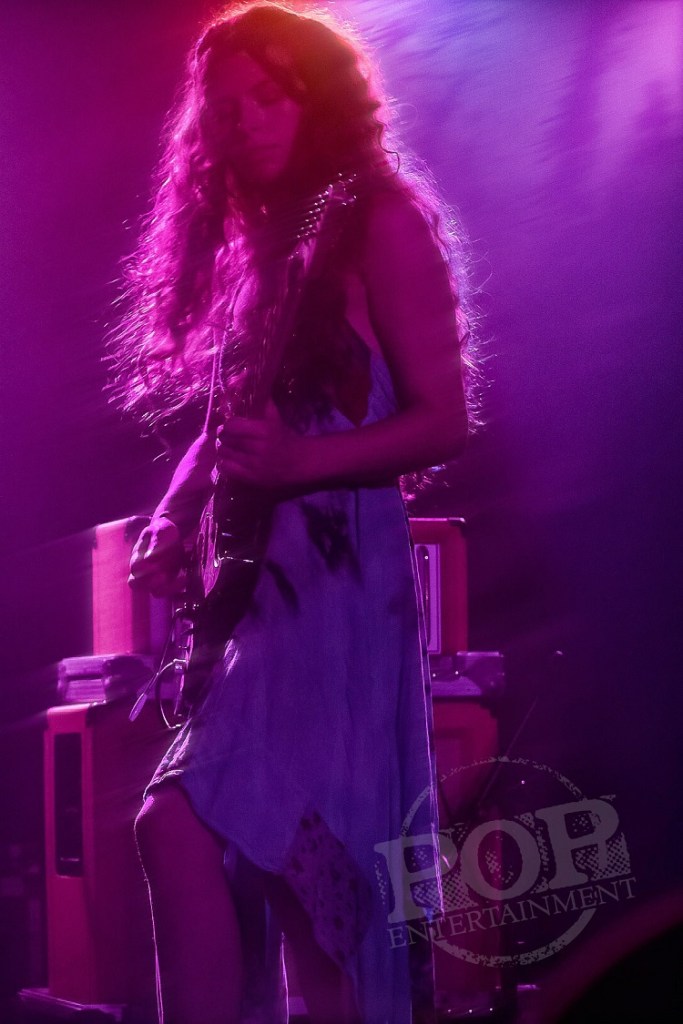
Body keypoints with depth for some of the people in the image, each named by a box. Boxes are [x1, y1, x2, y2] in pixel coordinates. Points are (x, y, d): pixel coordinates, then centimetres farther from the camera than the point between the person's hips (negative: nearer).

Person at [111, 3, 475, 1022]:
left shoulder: (379, 222, -4)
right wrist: (172, 521, 3)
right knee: (286, 862, 5)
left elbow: (444, 422, -9)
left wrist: (296, 463, -23)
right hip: (255, 578, 8)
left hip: (337, 575, -8)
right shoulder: (247, 244, 19)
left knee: (181, 824, -19)